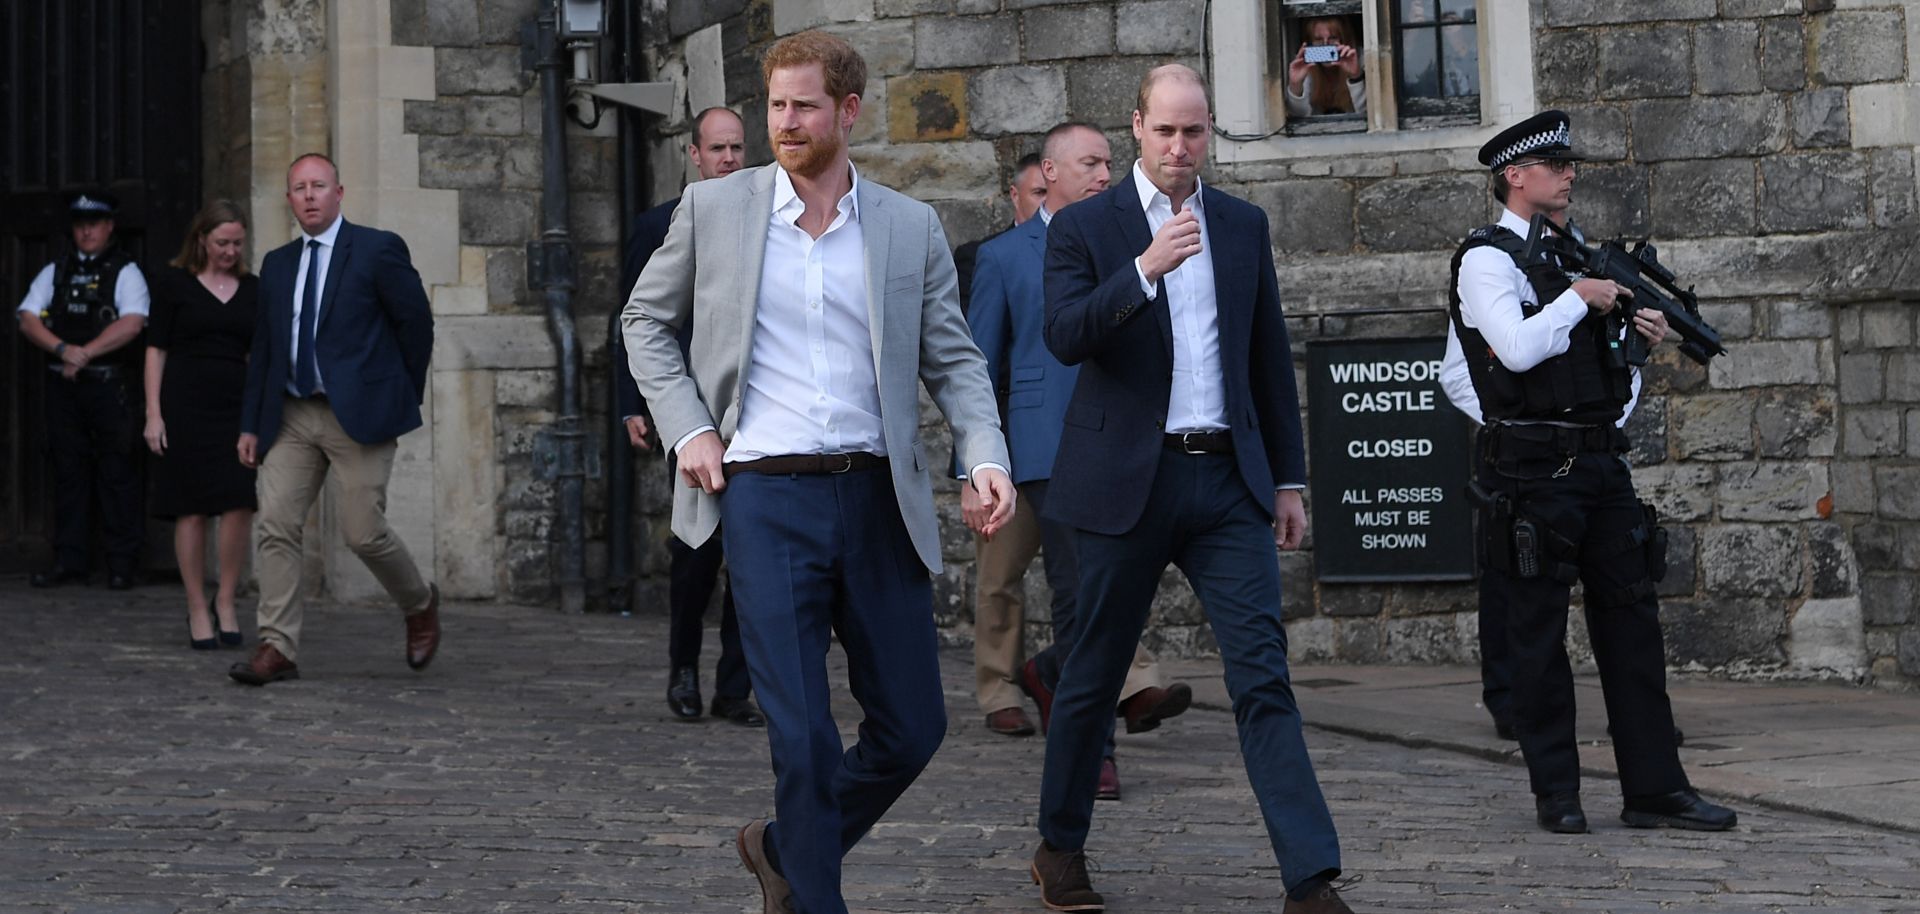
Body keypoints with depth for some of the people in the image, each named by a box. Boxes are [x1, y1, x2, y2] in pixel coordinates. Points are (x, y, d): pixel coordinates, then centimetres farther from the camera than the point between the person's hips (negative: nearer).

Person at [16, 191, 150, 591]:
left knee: (116, 474, -4)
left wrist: (85, 354, -14)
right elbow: (27, 320, 7)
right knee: (69, 472, 5)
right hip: (62, 385, 4)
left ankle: (122, 565, -1)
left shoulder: (125, 271, 3)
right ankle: (69, 562, 8)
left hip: (109, 384, -4)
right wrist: (64, 349, -10)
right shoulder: (54, 272, 16)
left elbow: (131, 323, -11)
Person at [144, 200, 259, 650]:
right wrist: (153, 414, -5)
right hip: (186, 405, -3)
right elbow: (156, 349, 2)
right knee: (192, 510, -1)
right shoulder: (174, 284, 2)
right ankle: (197, 610, 9)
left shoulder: (252, 289, 12)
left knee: (240, 504, -9)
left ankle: (225, 602, 8)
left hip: (237, 405, 3)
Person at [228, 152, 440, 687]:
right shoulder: (277, 264, 14)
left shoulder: (377, 250, -3)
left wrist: (404, 396, 4)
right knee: (277, 526, -5)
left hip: (358, 415, -5)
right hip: (292, 417, 5)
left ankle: (421, 605, 22)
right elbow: (263, 347, 16)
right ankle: (279, 648, -2)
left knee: (364, 533, -6)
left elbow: (416, 321, 1)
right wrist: (251, 423, 11)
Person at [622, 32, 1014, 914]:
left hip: (877, 496, 3)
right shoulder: (713, 208, 4)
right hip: (764, 494, -2)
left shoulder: (911, 227, 7)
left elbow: (953, 359, 8)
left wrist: (986, 457, -9)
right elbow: (646, 320, 14)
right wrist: (689, 427, 0)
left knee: (913, 725, 7)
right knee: (804, 736, -6)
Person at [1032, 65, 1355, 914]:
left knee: (1262, 670, -6)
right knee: (1095, 673, 9)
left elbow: (1270, 356, 15)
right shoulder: (1085, 227, -1)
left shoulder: (1243, 224, 11)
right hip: (1126, 481, -2)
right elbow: (1065, 337, -16)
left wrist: (1288, 478, 13)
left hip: (1227, 478, 3)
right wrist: (1145, 269, -28)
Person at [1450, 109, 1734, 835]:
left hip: (1599, 462, 8)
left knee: (1632, 619, 5)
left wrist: (1641, 336, 8)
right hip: (1533, 468, -8)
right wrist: (1581, 299, -11)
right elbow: (1519, 350, -21)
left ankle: (1655, 789, 8)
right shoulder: (1487, 259, -5)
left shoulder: (1569, 256, 18)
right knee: (1539, 634, 0)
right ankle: (1556, 794, 8)